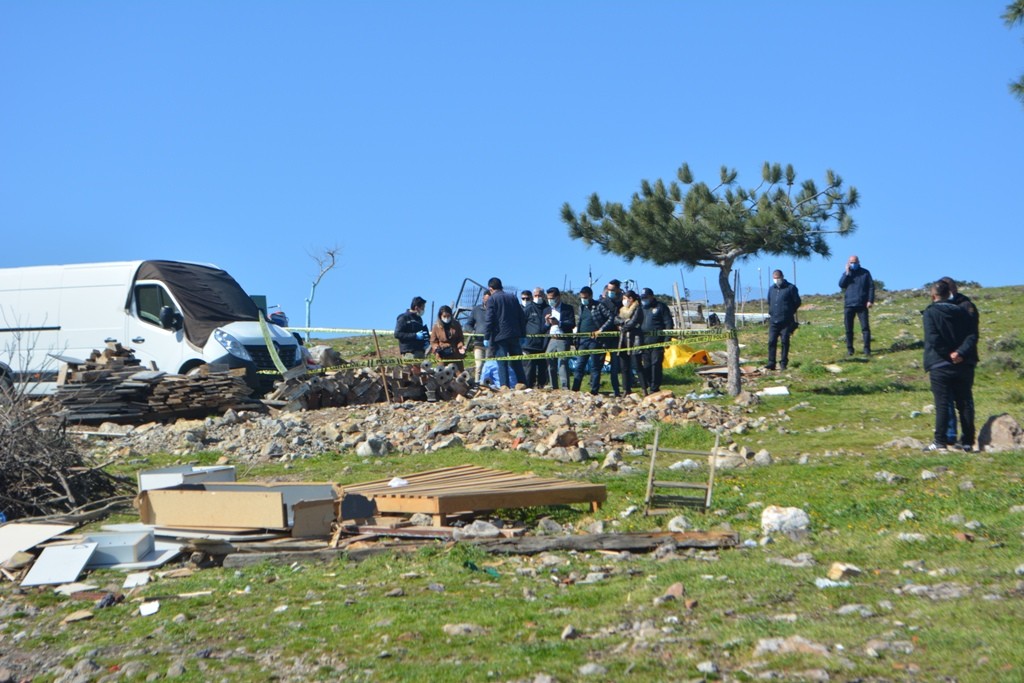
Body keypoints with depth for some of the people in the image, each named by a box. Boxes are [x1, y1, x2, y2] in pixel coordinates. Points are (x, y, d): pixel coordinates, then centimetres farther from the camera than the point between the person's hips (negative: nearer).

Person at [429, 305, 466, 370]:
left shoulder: (456, 325, 2)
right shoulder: (436, 327, -2)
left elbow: (460, 338, 7)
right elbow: (433, 341, 3)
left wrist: (461, 346, -12)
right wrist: (436, 348, -17)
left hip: (456, 355, 1)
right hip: (443, 357, -1)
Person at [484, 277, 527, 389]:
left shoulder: (492, 299, -3)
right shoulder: (513, 298, 14)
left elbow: (490, 320, -9)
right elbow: (522, 318, 14)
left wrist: (488, 338, -5)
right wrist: (522, 335, 16)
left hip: (499, 336, -5)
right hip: (514, 335, 5)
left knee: (502, 364, -4)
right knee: (517, 363, 11)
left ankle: (505, 387, -10)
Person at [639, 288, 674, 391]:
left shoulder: (661, 307, 2)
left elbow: (668, 323, -2)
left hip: (657, 343, -6)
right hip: (644, 343, 6)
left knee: (656, 364, -8)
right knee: (647, 366, 5)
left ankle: (655, 388, -5)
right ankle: (650, 387, 12)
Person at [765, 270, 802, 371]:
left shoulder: (790, 288, 0)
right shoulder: (771, 289, 16)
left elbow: (797, 302, 3)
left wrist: (789, 312, 3)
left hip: (786, 321, -4)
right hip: (773, 321, 4)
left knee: (785, 342, -1)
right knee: (771, 341, -2)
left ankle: (784, 363, 6)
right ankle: (771, 363, 0)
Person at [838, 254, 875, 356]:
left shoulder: (865, 273, 7)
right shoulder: (846, 273, 13)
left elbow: (871, 286, 3)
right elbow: (841, 285, -2)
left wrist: (870, 300, -7)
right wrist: (847, 273, -10)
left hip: (862, 305, -2)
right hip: (849, 305, 2)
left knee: (865, 327, -7)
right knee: (848, 329, 3)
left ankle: (867, 349, -6)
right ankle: (849, 349, 10)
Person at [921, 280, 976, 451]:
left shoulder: (930, 313, -4)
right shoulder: (962, 312, 10)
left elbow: (933, 339, -16)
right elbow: (971, 336, -2)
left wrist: (948, 354, -6)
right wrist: (961, 353, -12)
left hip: (940, 366, -4)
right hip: (963, 365, 4)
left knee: (942, 404, -3)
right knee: (965, 403, 9)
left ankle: (940, 442, -5)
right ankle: (967, 441, 10)